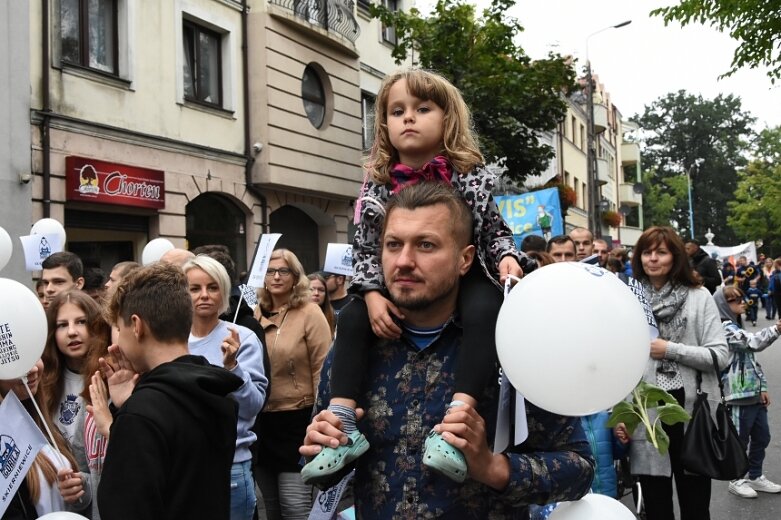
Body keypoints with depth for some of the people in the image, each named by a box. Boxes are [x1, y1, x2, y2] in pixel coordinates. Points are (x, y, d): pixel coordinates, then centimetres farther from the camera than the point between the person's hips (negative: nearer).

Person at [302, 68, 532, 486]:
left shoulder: (471, 176, -6)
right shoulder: (377, 185, -3)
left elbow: (494, 231, 4)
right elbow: (365, 249, -2)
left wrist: (506, 257, -18)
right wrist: (373, 294, -18)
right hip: (399, 286, 2)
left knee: (483, 310, -33)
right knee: (352, 319, -17)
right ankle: (342, 421, -18)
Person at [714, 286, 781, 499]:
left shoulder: (737, 328, 17)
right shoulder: (726, 329, -13)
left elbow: (753, 362, 19)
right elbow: (754, 342, -28)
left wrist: (763, 388, 14)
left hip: (754, 394, 9)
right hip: (739, 396, -9)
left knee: (762, 437, 16)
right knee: (740, 440, 3)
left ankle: (755, 477, 30)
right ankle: (737, 480, 18)